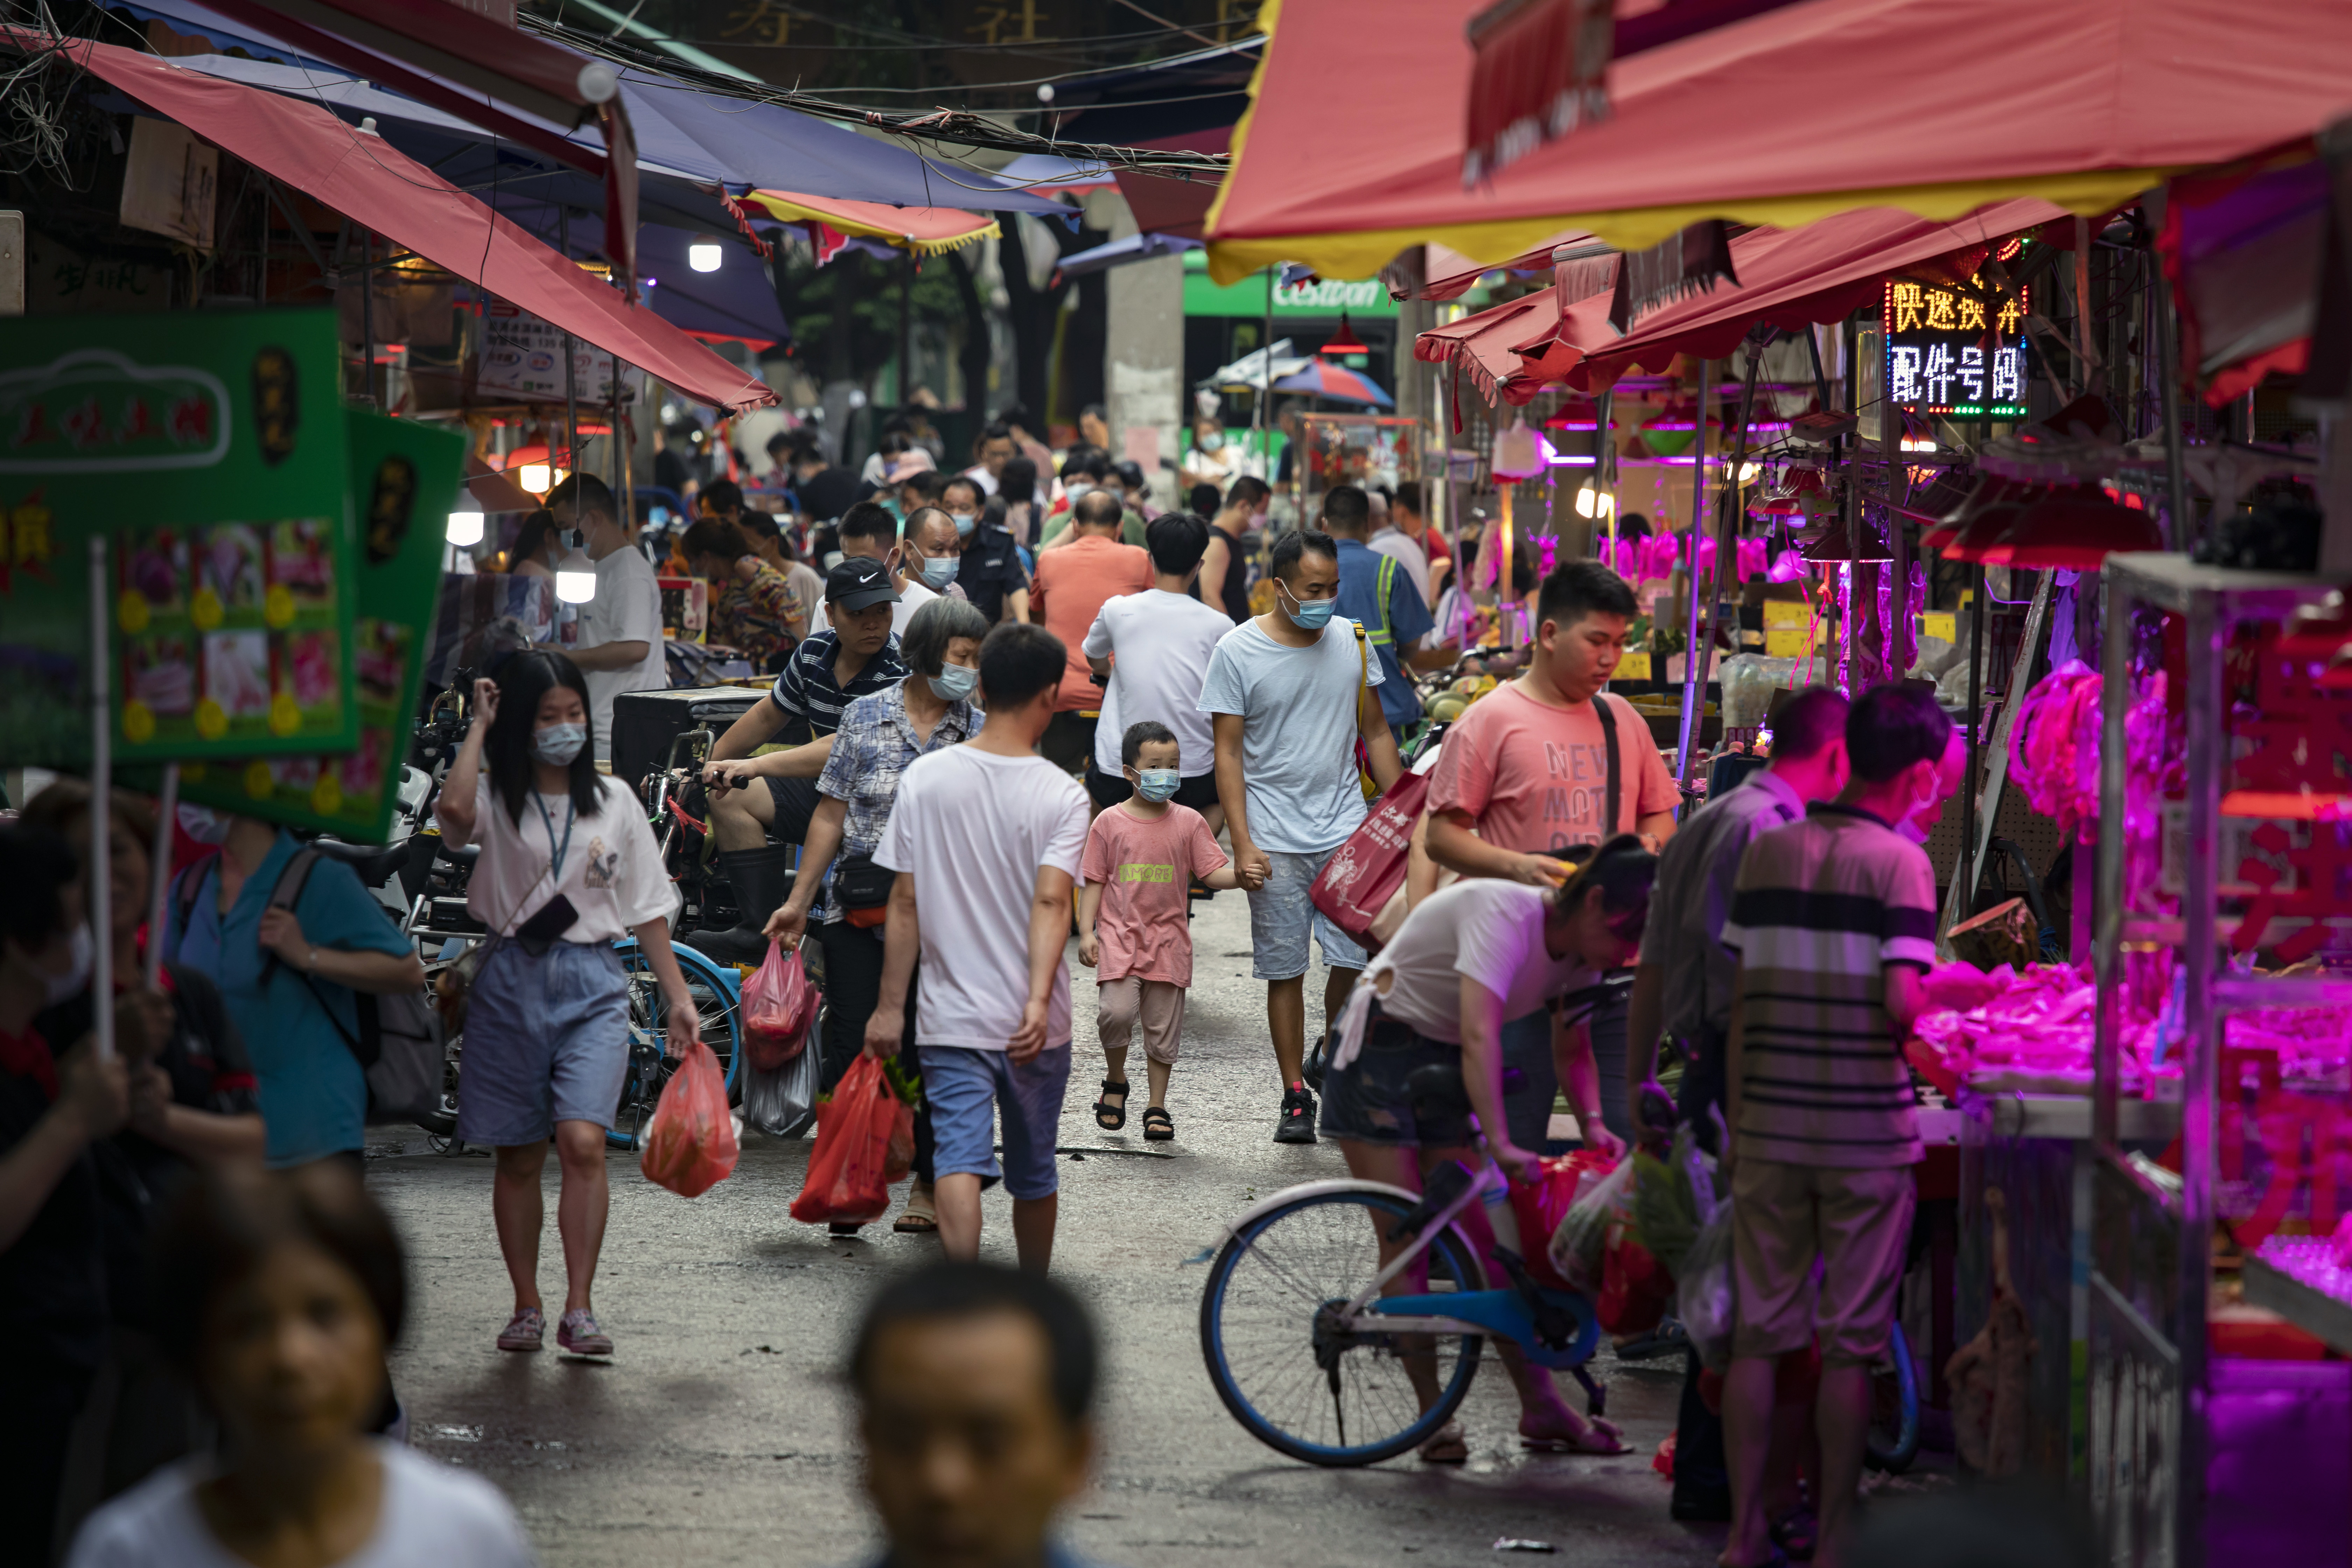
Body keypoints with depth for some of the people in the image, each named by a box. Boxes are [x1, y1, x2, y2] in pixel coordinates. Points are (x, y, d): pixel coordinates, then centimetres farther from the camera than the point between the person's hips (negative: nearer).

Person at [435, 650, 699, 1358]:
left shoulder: (612, 799, 9)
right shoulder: (497, 796, 1)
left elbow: (648, 907, 12)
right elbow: (454, 809, -25)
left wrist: (678, 996, 8)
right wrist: (480, 727, -10)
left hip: (593, 983, 0)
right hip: (511, 980, 0)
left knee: (583, 1142, -16)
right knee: (518, 1159, 7)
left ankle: (579, 1311, -16)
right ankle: (526, 1307, 17)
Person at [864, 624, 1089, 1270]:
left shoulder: (925, 778, -3)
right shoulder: (1061, 794, -7)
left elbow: (905, 902, -1)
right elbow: (1051, 902, -20)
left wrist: (890, 1005, 5)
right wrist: (1039, 1003, -27)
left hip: (950, 1018, 0)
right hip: (1032, 1025, 0)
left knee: (959, 1160, -8)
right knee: (1033, 1172, 17)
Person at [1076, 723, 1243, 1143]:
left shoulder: (1189, 823, 4)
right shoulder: (1110, 822, 2)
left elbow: (1212, 872, 2)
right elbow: (1094, 882, 5)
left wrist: (1241, 875, -19)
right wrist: (1086, 931, -3)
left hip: (1169, 939, 2)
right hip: (1120, 935, -2)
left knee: (1163, 1027, 4)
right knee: (1118, 1011, -19)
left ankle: (1157, 1107, 16)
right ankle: (1115, 1081, 8)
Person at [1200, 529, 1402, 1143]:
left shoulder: (1352, 641, 6)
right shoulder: (1238, 651, -4)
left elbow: (1376, 733, 14)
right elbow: (1229, 752, -3)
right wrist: (1242, 844, -10)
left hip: (1347, 833, 2)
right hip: (1276, 841, -2)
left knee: (1356, 959, -6)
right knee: (1285, 971, 2)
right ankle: (1295, 1097, 11)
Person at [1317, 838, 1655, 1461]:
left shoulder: (1579, 949, -5)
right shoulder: (1504, 914, -31)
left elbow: (1572, 1050, 5)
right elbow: (1480, 1036, -40)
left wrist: (1594, 1123, -13)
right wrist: (1500, 1144, -47)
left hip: (1446, 1069, 7)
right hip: (1381, 1055, -7)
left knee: (1493, 1235, 1)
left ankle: (1540, 1405, 2)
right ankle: (1434, 1415, -3)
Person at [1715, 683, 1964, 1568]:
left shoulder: (1768, 854, 6)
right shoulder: (1898, 862, -9)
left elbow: (1740, 1002, 7)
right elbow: (1902, 999, -19)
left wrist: (1738, 1122, 13)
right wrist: (1951, 993, 2)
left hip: (1769, 1126, 4)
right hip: (1864, 1130, -4)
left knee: (1760, 1334, 10)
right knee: (1850, 1343, 4)